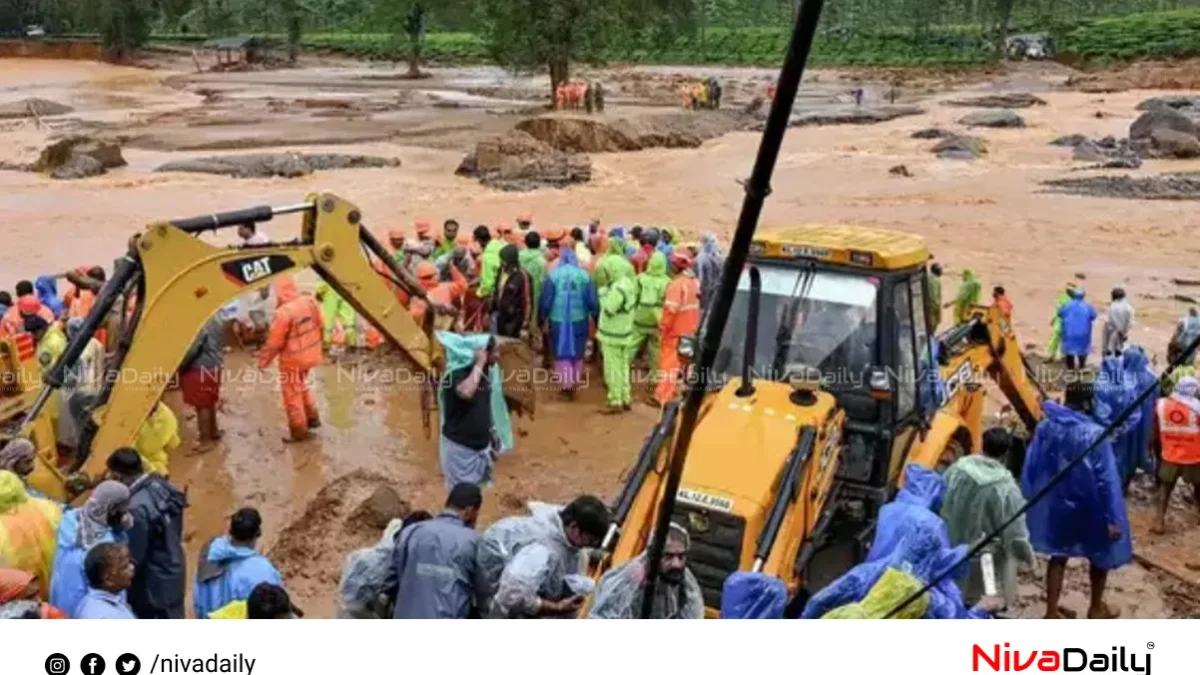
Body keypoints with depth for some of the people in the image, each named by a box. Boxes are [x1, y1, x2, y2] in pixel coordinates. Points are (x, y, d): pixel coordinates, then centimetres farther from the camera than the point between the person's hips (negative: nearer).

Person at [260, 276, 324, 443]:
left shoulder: (283, 313, -27)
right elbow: (320, 328, 6)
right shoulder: (311, 302, -6)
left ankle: (299, 432, 18)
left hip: (292, 360, -7)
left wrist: (263, 360, -5)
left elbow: (274, 342, -19)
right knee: (302, 386, 28)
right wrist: (317, 347, 22)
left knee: (292, 395, 9)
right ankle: (312, 418, 36)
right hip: (309, 355, 7)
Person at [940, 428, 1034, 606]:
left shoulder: (956, 469, -10)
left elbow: (940, 505, 3)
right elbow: (1015, 532, -16)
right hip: (985, 557, -5)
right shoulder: (1006, 487, -24)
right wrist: (1027, 554, 3)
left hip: (952, 548, 5)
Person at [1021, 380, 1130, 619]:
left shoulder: (1046, 427, -7)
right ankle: (1096, 609, 34)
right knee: (1101, 554, 20)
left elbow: (1030, 468, -1)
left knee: (1058, 556, 17)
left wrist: (1030, 501, 11)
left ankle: (1052, 611, 20)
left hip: (1055, 505, 4)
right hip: (1088, 508, -4)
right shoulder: (1095, 434, -21)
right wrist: (1113, 518, -13)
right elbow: (1106, 479, -19)